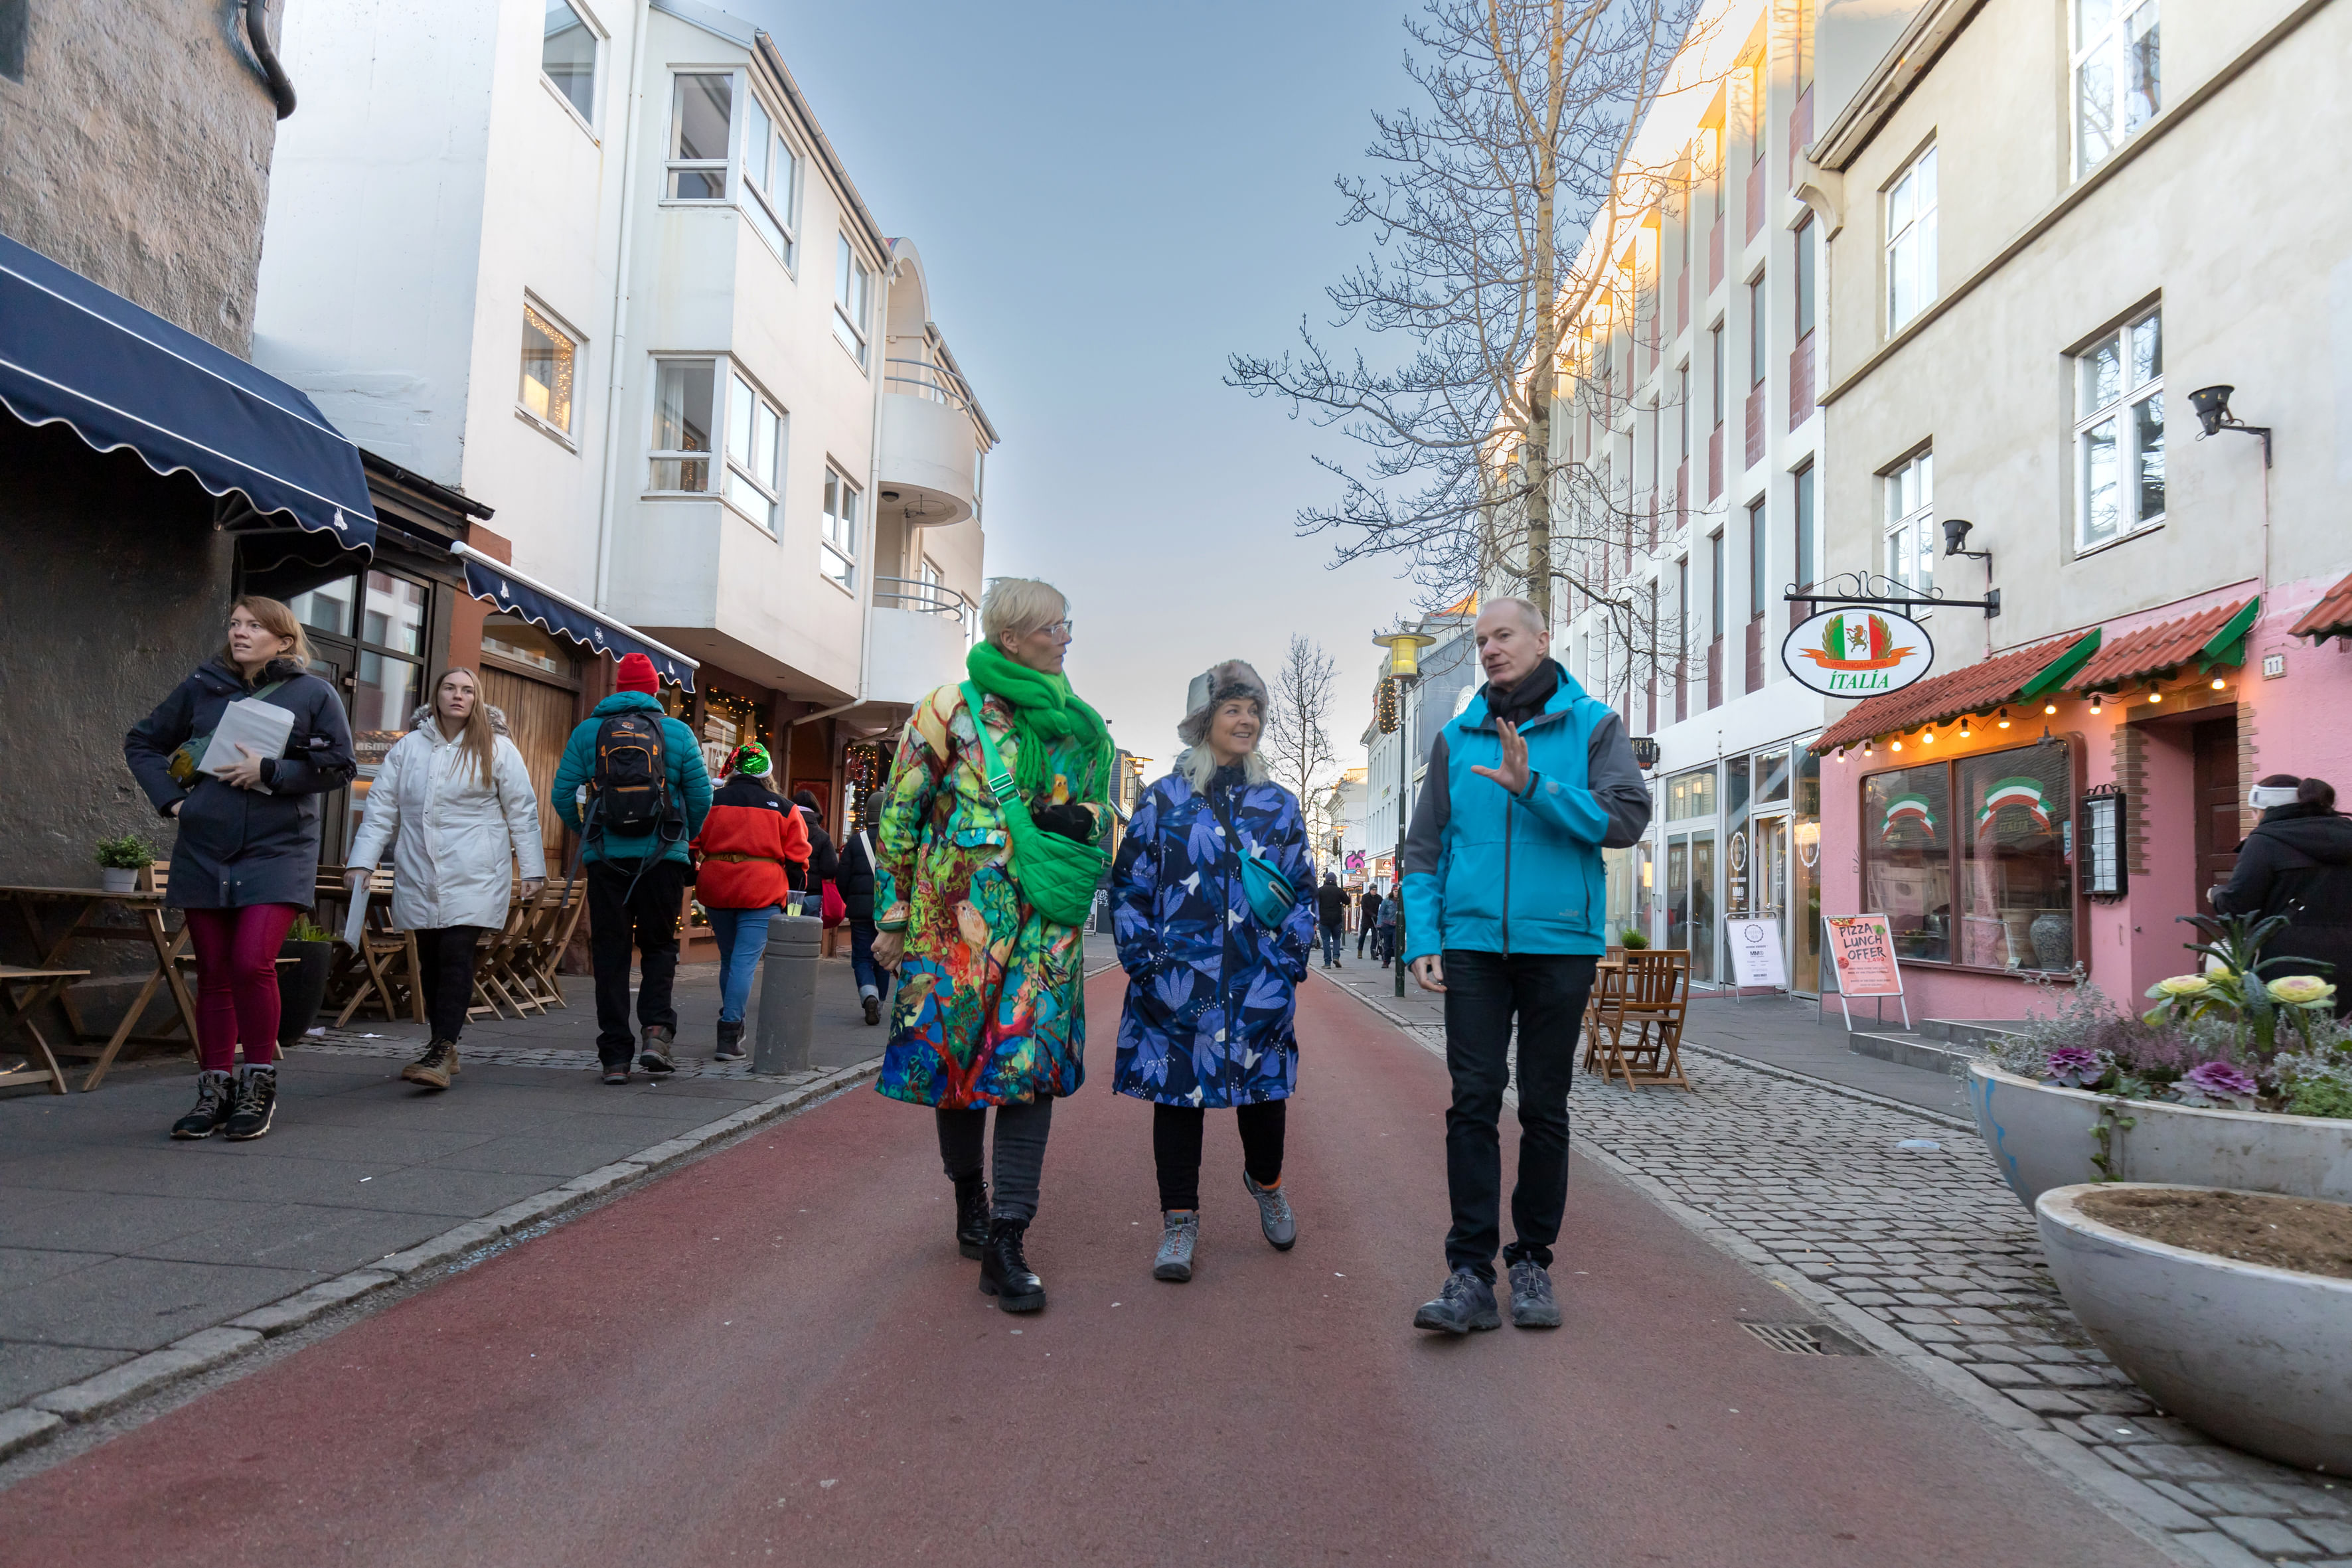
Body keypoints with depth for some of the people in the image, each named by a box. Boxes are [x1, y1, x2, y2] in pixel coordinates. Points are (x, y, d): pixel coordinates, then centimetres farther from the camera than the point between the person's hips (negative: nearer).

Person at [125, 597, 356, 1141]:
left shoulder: (314, 694, 0)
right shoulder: (201, 687, 9)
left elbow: (340, 765, -5)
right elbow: (141, 743, 19)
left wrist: (268, 774, -15)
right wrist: (169, 797, 5)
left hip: (278, 852, -4)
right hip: (203, 854, 4)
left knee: (252, 963, -15)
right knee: (213, 974, 8)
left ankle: (259, 1085, 2)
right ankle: (215, 1091, 18)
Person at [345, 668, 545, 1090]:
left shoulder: (496, 749, 3)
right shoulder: (408, 747, 10)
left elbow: (523, 810, 4)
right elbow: (381, 806, 10)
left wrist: (533, 870, 1)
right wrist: (362, 862, 1)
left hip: (474, 877, -4)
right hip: (418, 876, 4)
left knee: (456, 957, -12)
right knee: (430, 961, 7)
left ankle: (442, 1053, -13)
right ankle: (443, 1047, 18)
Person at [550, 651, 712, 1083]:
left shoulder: (587, 731, 5)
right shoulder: (678, 732, 2)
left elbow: (562, 794, 4)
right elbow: (702, 797, 1)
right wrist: (684, 837, 18)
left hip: (605, 857, 1)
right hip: (663, 857, -1)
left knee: (610, 953, 7)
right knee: (659, 946, 14)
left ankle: (615, 1056, 6)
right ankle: (656, 1029, -6)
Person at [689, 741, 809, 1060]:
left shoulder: (711, 802, 7)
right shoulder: (782, 808, 3)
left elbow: (691, 845, 7)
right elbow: (797, 855, 3)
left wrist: (694, 879, 17)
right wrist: (787, 890, 12)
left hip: (716, 889, 3)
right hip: (762, 892, -3)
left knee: (729, 958, 18)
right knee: (745, 961, -4)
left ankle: (732, 1026, 28)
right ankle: (729, 1037, -10)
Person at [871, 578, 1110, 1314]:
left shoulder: (1080, 725, 13)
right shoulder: (951, 709, 0)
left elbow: (1103, 810, 21)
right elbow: (899, 812, 1)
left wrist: (1077, 820, -4)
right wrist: (893, 915, -1)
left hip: (1043, 922, 2)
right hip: (957, 916, -2)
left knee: (1030, 1065, -8)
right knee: (954, 1055, 8)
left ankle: (1005, 1245, -6)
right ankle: (971, 1203, 32)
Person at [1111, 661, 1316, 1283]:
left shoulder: (1279, 805, 10)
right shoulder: (1164, 800, 3)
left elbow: (1304, 889, 12)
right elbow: (1128, 887, 3)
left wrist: (1291, 960, 2)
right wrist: (1144, 964, -5)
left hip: (1259, 983, 2)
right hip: (1177, 983, -1)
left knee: (1264, 1090, 6)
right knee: (1178, 1093, 4)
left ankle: (1265, 1181, 37)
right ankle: (1179, 1220, 18)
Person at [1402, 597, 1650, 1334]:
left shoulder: (1593, 725, 4)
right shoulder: (1457, 738, 10)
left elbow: (1626, 819, -8)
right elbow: (1424, 848, 9)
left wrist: (1533, 787, -18)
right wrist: (1421, 938, -2)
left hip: (1561, 942, -1)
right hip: (1473, 945, 1)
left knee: (1545, 1108, 7)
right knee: (1473, 1101, -4)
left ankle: (1532, 1263, 19)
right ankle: (1470, 1273, 0)